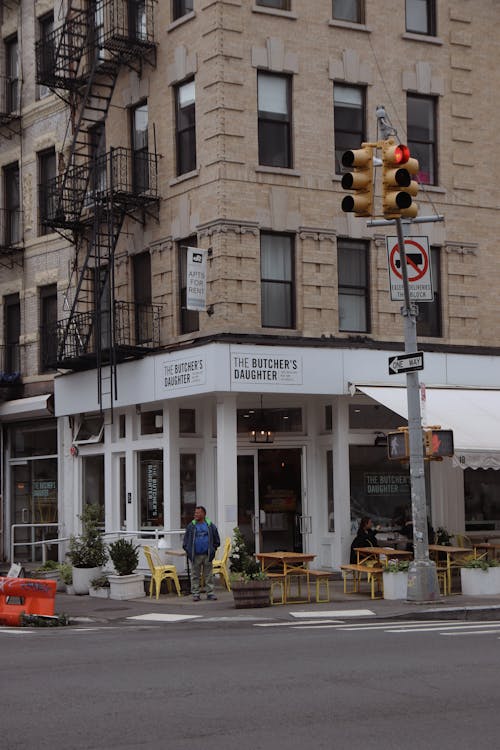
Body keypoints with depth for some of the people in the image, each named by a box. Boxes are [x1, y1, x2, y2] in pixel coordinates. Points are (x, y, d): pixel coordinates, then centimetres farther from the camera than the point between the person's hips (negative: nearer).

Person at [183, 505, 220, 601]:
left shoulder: (211, 526, 3)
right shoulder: (190, 526, 4)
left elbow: (216, 541, 10)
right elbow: (185, 541, 8)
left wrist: (212, 549, 3)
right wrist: (188, 550, 0)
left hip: (207, 555, 0)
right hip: (195, 556, 0)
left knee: (208, 575, 5)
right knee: (195, 576, 3)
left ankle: (210, 593, 11)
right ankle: (195, 594, 8)